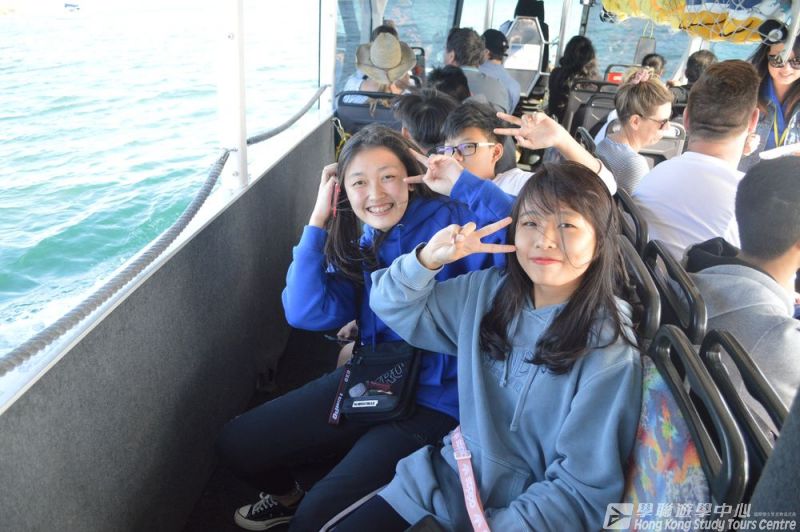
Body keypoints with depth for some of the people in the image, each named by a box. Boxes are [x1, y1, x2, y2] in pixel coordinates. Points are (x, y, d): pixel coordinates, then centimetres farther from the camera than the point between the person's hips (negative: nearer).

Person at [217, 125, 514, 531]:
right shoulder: (358, 245, 4)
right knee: (236, 445, 8)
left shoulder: (447, 218, -13)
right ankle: (288, 498, 38)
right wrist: (318, 219, -9)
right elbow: (307, 314, -10)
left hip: (434, 399, -6)